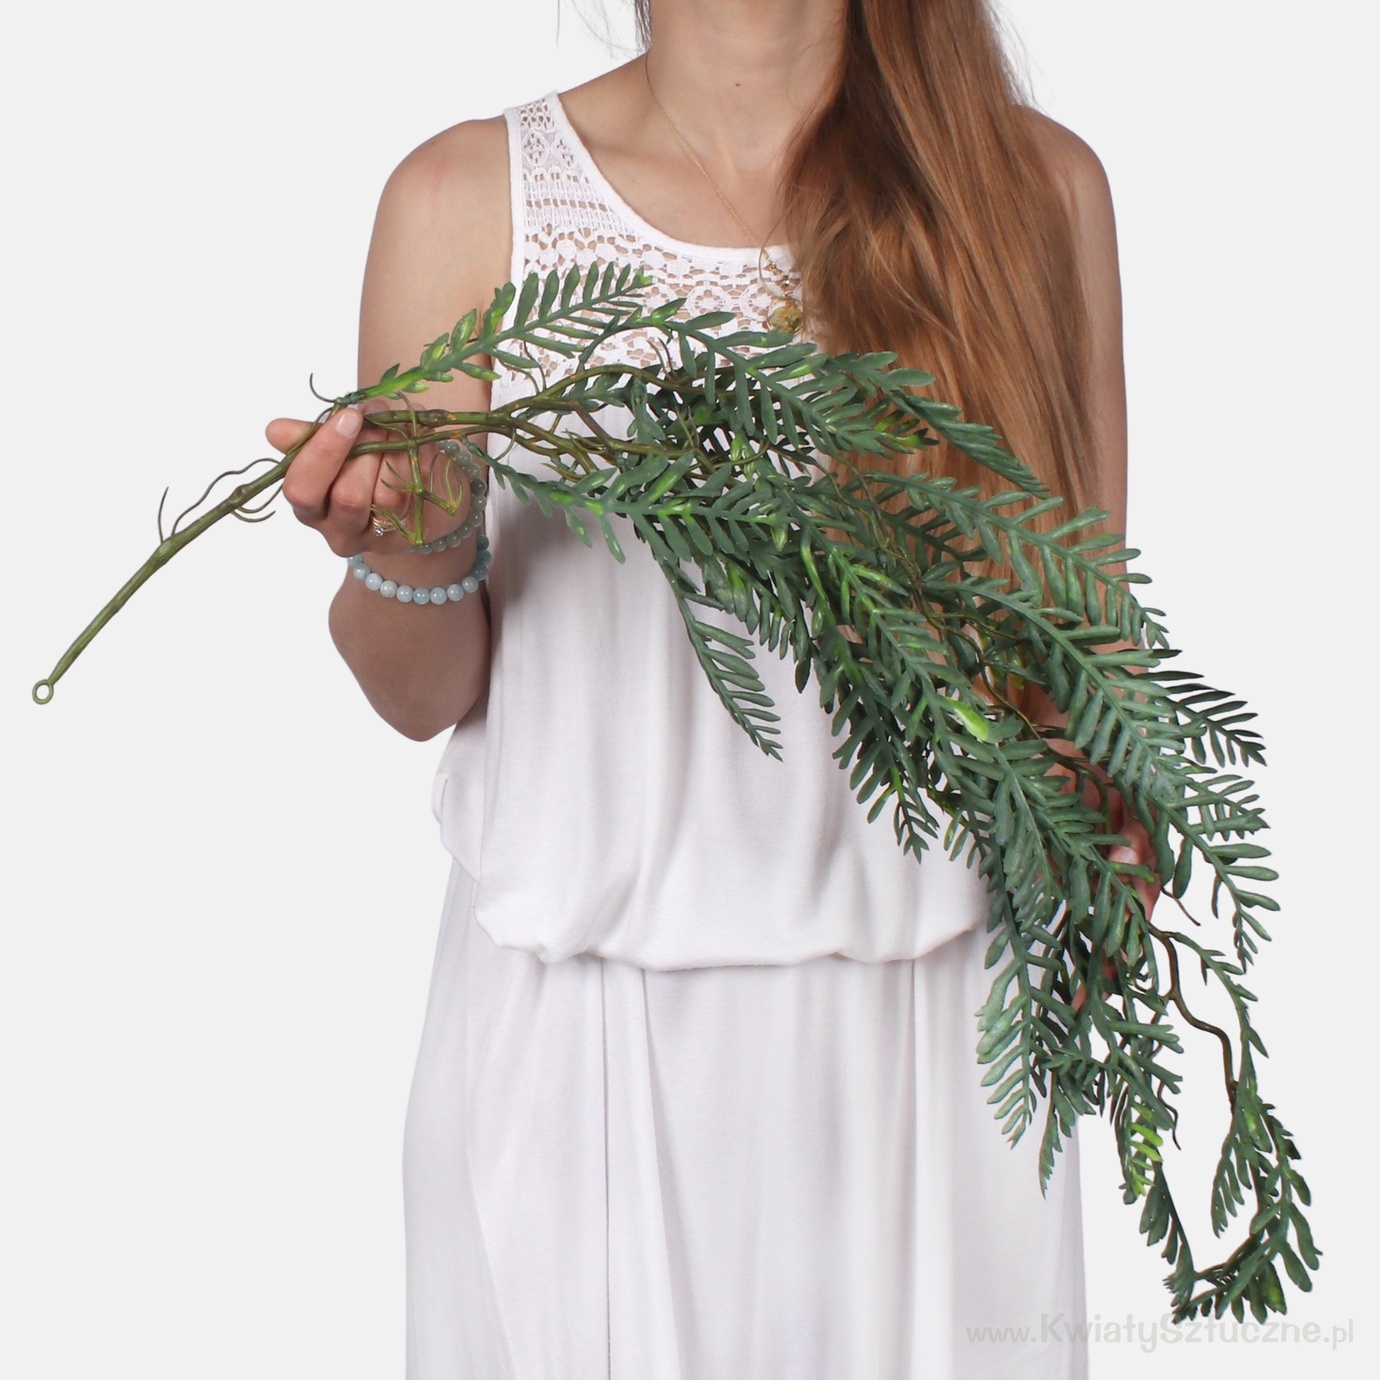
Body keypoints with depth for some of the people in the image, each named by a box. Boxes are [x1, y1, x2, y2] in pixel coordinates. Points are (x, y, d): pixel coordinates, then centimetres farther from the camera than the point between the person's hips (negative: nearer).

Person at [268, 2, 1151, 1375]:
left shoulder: (1038, 183, 2)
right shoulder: (469, 198, -2)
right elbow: (423, 697, 3)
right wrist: (419, 552, -18)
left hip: (928, 1018, 1)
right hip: (577, 1036, 0)